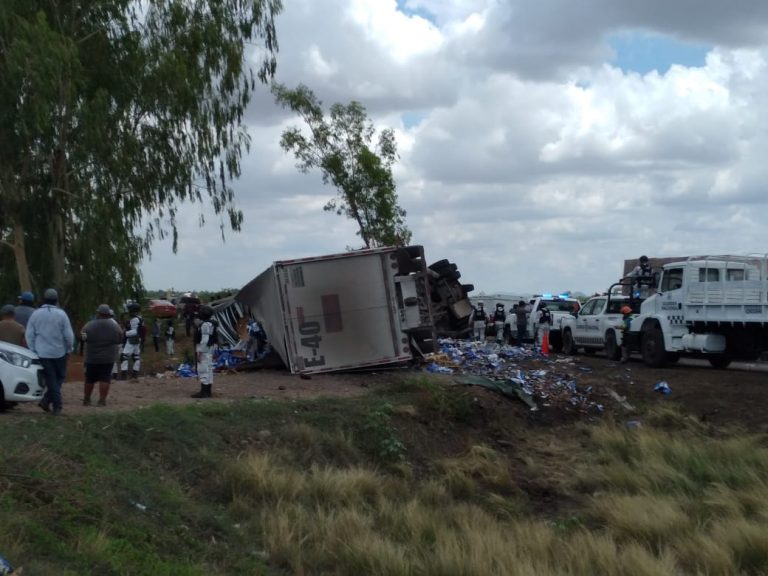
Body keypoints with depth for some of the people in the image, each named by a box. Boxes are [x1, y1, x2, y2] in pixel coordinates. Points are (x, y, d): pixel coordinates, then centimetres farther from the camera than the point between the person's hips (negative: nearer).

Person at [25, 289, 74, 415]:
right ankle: (47, 399, -2)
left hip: (42, 353, 2)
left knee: (51, 379, 7)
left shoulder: (35, 314, 0)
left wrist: (33, 351, 9)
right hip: (59, 352, -2)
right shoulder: (61, 314, -7)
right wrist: (69, 349, 7)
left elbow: (29, 335, 1)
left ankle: (57, 406, 0)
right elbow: (68, 335, -7)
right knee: (60, 377, 13)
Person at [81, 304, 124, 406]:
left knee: (90, 379, 12)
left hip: (92, 358, 0)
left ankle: (86, 399, 20)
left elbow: (83, 338, 1)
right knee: (105, 379, 2)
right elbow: (120, 340, 4)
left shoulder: (89, 326, -11)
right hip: (108, 358, 0)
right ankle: (102, 400, -2)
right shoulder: (115, 326, -6)